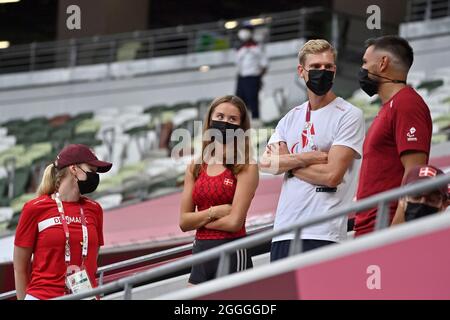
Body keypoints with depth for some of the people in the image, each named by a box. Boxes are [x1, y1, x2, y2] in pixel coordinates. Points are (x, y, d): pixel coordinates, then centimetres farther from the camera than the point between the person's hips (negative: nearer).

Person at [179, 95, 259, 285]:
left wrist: (199, 220, 0)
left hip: (232, 255, -5)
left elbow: (234, 221, -12)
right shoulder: (196, 167, 10)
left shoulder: (246, 168, -5)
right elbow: (184, 221, 6)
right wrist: (213, 212, -9)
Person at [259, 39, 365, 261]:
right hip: (283, 233, 6)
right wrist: (310, 157, -9)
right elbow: (266, 163, 3)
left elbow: (332, 175, -12)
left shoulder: (349, 116, -2)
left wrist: (287, 162, 0)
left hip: (322, 235, -6)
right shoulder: (291, 118, 18)